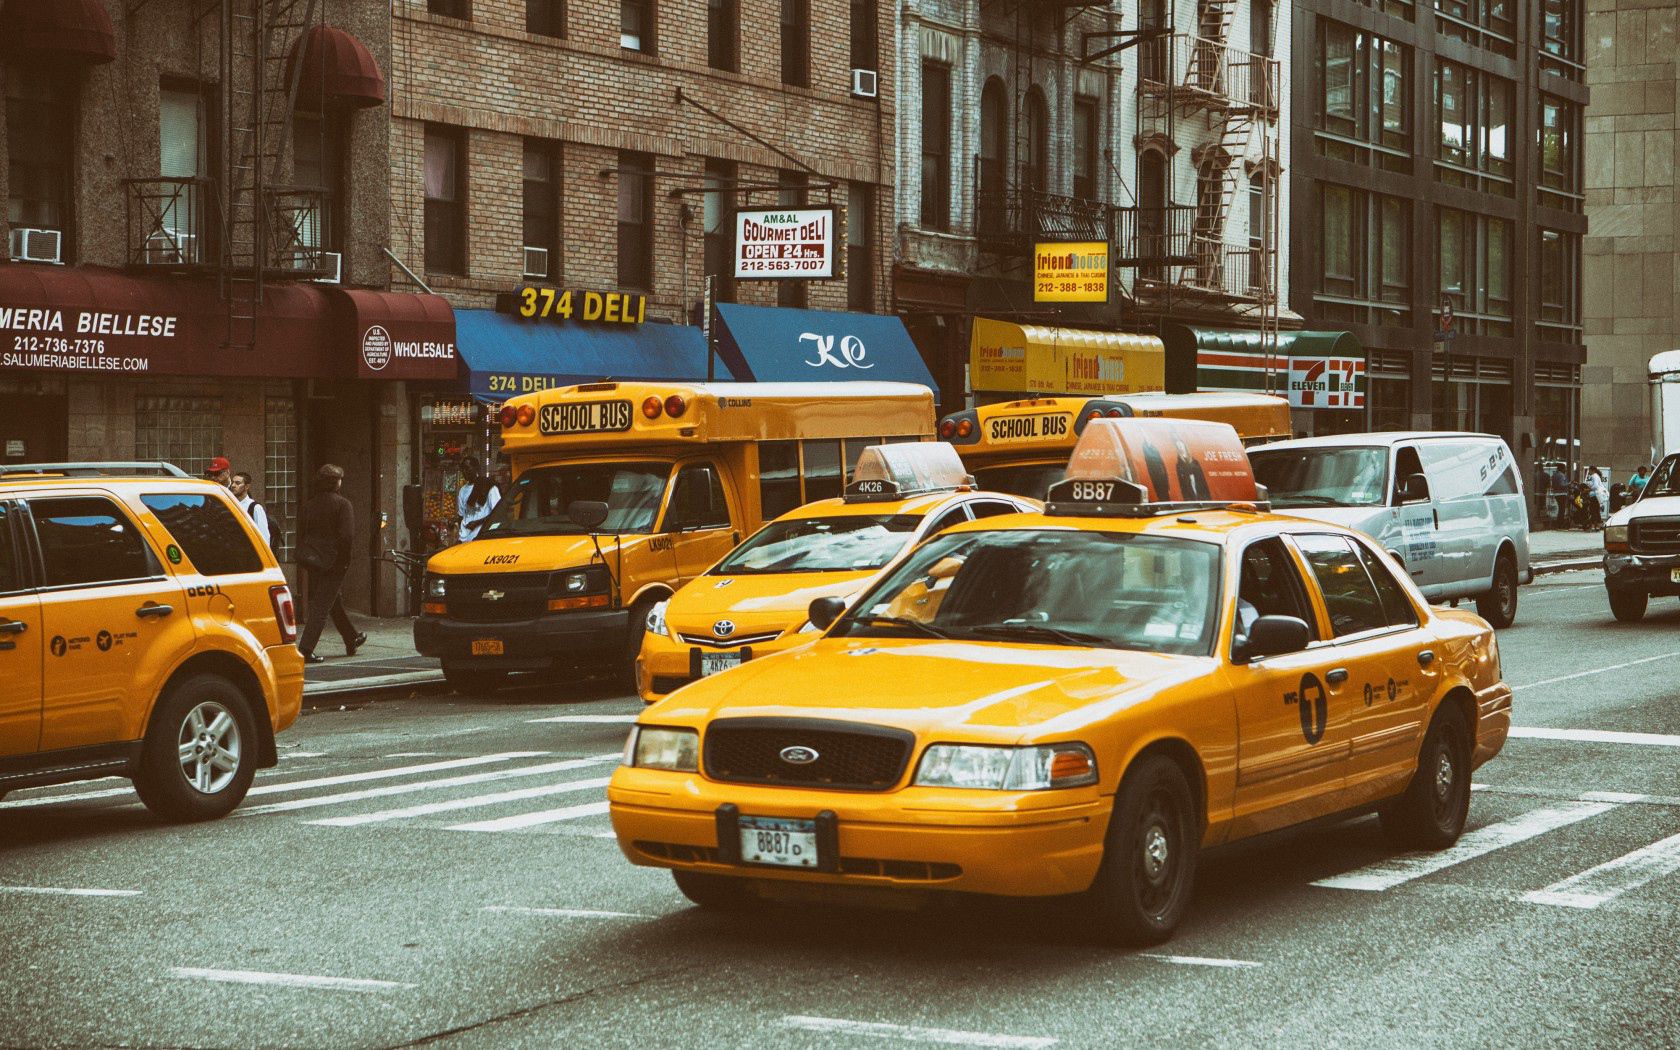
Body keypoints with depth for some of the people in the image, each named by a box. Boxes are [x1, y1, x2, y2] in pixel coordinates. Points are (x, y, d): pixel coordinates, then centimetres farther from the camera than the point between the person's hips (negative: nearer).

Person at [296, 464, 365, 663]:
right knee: (322, 606, -6)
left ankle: (352, 641, 37)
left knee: (335, 603, 21)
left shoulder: (309, 505, 7)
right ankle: (305, 648, -14)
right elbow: (347, 535, -19)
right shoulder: (342, 504, -11)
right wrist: (344, 561, -8)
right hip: (332, 562, -7)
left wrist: (304, 561, 15)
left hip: (312, 560, 7)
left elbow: (301, 534, 10)